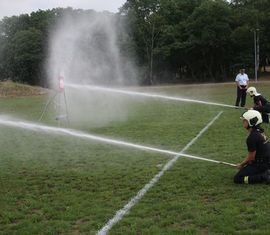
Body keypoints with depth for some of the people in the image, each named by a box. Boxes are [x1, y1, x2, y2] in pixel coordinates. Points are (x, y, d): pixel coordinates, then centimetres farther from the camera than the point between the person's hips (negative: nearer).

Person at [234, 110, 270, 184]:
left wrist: (241, 165, 1)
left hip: (261, 164, -9)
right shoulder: (260, 132, 7)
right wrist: (245, 164, 12)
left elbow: (251, 157, -15)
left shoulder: (252, 137, -22)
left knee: (237, 179, -8)